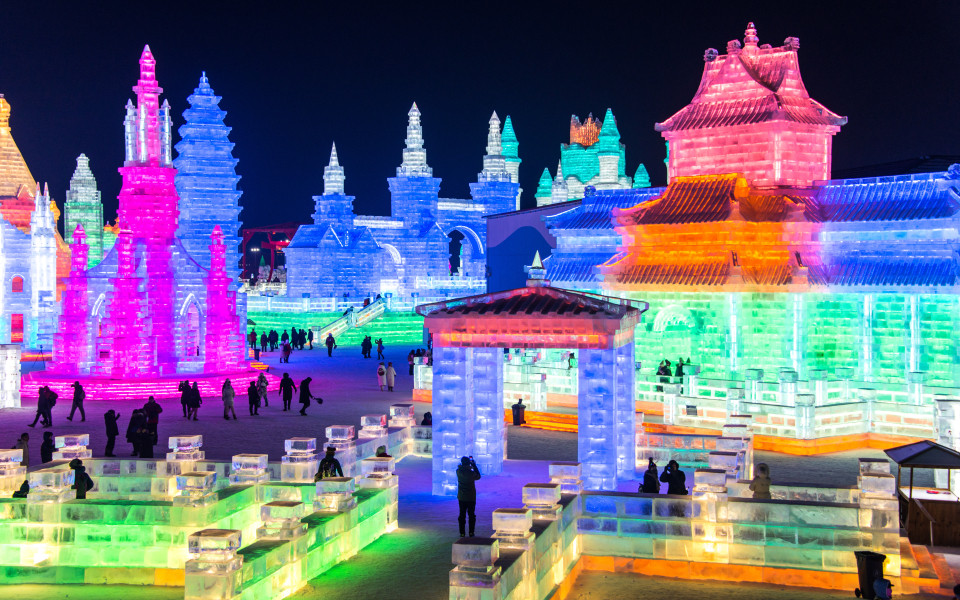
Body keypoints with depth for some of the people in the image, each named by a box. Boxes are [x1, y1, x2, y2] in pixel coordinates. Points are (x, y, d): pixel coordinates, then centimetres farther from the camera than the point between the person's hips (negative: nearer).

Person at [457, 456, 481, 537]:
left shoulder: (458, 472, -12)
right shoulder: (471, 473, -18)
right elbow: (478, 476, 3)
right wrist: (474, 466, 5)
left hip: (461, 498, 2)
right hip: (471, 498, -2)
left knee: (462, 515, 10)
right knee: (471, 515, 11)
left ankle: (462, 533, 10)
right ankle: (471, 532, 12)